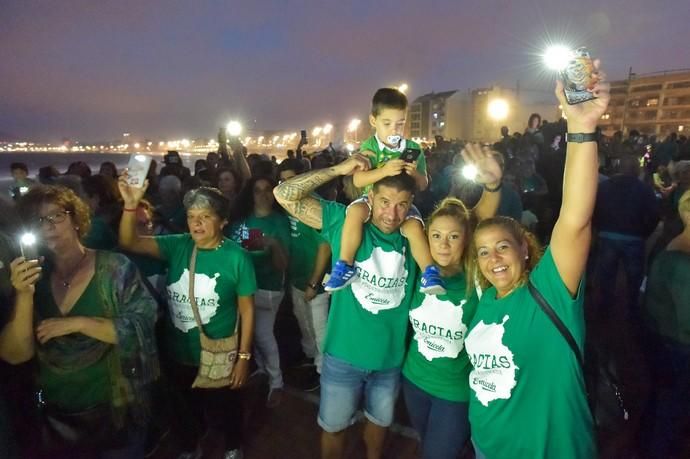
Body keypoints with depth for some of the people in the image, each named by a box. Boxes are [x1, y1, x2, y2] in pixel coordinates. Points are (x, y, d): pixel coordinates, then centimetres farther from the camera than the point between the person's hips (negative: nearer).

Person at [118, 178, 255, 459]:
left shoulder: (236, 257, -18)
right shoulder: (177, 246, -8)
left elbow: (247, 309, -13)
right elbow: (129, 243, -16)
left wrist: (244, 357, -12)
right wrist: (131, 204, -32)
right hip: (178, 355, 3)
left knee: (224, 412, 21)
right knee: (185, 411, 27)